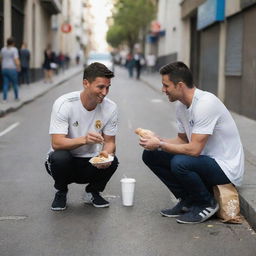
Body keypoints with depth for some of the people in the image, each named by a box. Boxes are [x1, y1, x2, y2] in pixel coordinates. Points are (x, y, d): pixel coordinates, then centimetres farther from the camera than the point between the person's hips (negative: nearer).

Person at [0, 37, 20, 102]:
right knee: (15, 84, 11)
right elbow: (16, 60, -17)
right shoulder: (14, 49, -11)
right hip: (12, 69, -4)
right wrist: (18, 68, -4)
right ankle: (16, 97, 21)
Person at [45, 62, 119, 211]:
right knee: (59, 157, -35)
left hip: (91, 164, 2)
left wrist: (106, 154, -29)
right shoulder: (64, 104, -21)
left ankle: (92, 192, 6)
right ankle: (61, 193, 0)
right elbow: (56, 143, -28)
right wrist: (84, 139, -47)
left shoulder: (110, 107, -11)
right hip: (65, 162, -2)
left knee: (112, 161, -27)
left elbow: (110, 142, -4)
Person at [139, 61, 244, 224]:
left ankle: (207, 204, -6)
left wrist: (160, 145, -17)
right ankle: (187, 200, 8)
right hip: (205, 160, 9)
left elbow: (194, 149, -28)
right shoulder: (181, 105, 3)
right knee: (150, 155, 1)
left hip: (226, 167, -9)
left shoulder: (206, 103, -25)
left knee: (180, 162, -34)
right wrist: (159, 140, -4)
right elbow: (183, 140, 15)